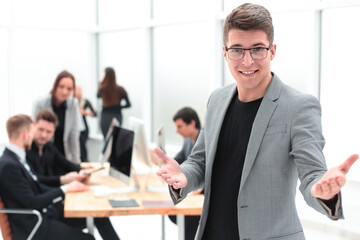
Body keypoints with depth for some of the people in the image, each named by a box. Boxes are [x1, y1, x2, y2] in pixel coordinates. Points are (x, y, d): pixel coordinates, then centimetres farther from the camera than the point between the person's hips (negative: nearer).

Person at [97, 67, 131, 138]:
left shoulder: (102, 89, -8)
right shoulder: (120, 90, -6)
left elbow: (98, 95, 16)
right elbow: (128, 104, -5)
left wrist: (100, 83, 21)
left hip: (105, 117, -1)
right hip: (117, 117, 1)